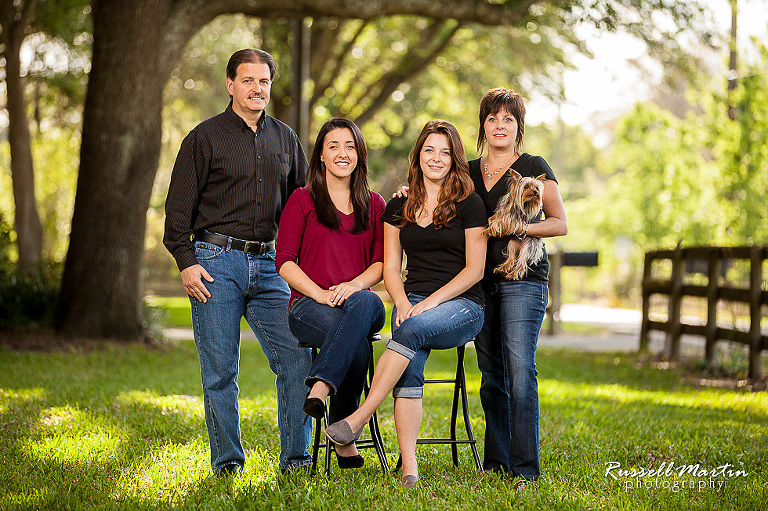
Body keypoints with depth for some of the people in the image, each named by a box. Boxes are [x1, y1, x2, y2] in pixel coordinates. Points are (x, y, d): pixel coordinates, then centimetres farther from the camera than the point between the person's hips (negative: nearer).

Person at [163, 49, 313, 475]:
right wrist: (185, 261, -9)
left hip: (267, 264, 4)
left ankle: (296, 457, 5)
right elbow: (179, 205, 0)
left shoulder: (284, 139, 15)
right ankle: (227, 460, 11)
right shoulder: (205, 137, 2)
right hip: (216, 262, -4)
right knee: (220, 369, 0)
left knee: (297, 357, -4)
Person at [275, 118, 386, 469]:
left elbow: (381, 263, 11)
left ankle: (320, 387, -51)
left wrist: (355, 285, -13)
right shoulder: (302, 200, 10)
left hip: (361, 301, 2)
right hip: (308, 305, -2)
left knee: (364, 303, -40)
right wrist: (322, 294, -15)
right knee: (356, 345, -38)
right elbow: (284, 262, 2)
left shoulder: (374, 204, 20)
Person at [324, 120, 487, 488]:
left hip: (461, 305, -3)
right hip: (413, 302, 3)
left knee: (414, 328, -35)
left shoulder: (469, 205, 2)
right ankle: (409, 468, -34)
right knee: (409, 370, -27)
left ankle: (356, 421, -34)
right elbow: (391, 269, 13)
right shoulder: (398, 208, 14)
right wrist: (403, 303, -8)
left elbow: (474, 269, -3)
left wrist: (430, 303, -13)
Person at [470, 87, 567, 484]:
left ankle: (525, 467, -13)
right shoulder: (469, 171, 16)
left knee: (520, 372, -14)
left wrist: (521, 226, -18)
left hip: (523, 278, -5)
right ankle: (496, 462, 13)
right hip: (481, 283, 5)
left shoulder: (533, 168, 3)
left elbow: (560, 223, -2)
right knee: (491, 376, 6)